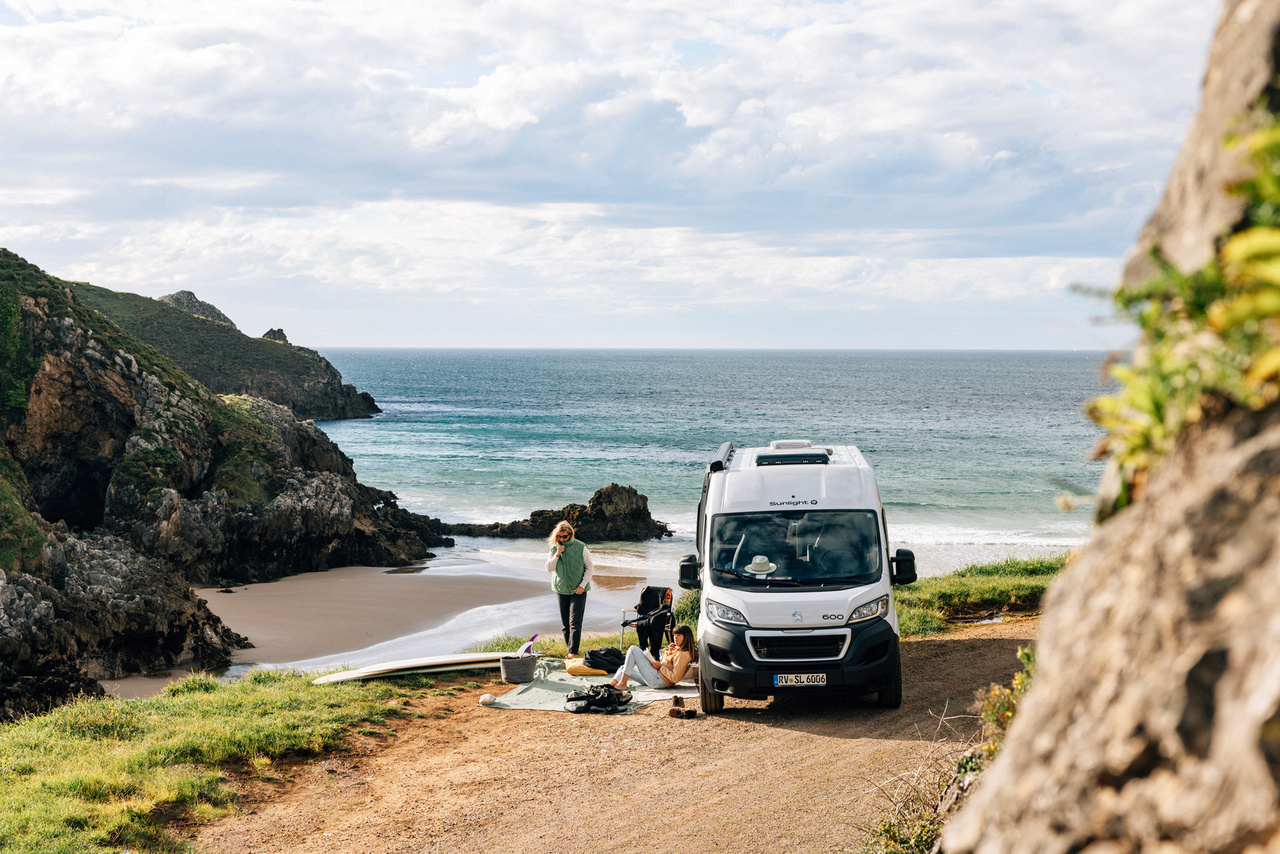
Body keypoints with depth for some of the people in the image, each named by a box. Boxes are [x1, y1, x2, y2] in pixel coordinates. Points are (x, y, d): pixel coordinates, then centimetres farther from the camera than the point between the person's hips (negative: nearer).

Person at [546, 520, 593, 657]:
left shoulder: (580, 547, -9)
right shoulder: (554, 548, 2)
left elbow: (590, 567, -2)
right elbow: (549, 568, 2)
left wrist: (583, 585, -10)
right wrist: (557, 555, -13)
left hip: (578, 590, -4)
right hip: (561, 589, 4)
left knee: (575, 622, -11)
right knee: (565, 623, 8)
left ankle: (573, 652, -13)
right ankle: (569, 648, 18)